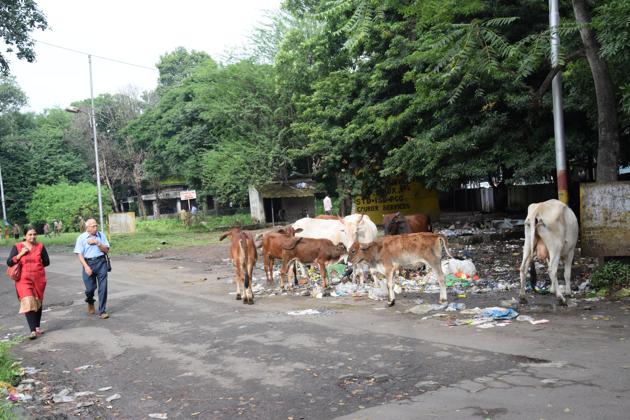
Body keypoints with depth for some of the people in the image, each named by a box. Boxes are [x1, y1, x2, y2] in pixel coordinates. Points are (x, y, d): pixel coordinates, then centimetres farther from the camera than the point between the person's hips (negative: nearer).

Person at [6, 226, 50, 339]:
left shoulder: (40, 246, 3)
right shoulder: (17, 247, 0)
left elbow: (46, 262, 6)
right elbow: (9, 263, -5)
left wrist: (36, 265, -1)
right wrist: (20, 254, -15)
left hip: (39, 279, 2)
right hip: (24, 279, -2)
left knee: (38, 302, 14)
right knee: (28, 302, -16)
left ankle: (37, 327, 30)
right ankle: (33, 330, -17)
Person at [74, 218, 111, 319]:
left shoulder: (101, 235, 4)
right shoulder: (81, 238, -1)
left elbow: (106, 250, 2)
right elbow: (79, 254, -4)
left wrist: (97, 243, -13)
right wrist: (86, 267, -14)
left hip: (101, 262, 1)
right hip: (88, 263, -1)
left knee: (103, 287, -4)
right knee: (90, 288, 2)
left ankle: (102, 311, 4)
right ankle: (90, 302, 37)